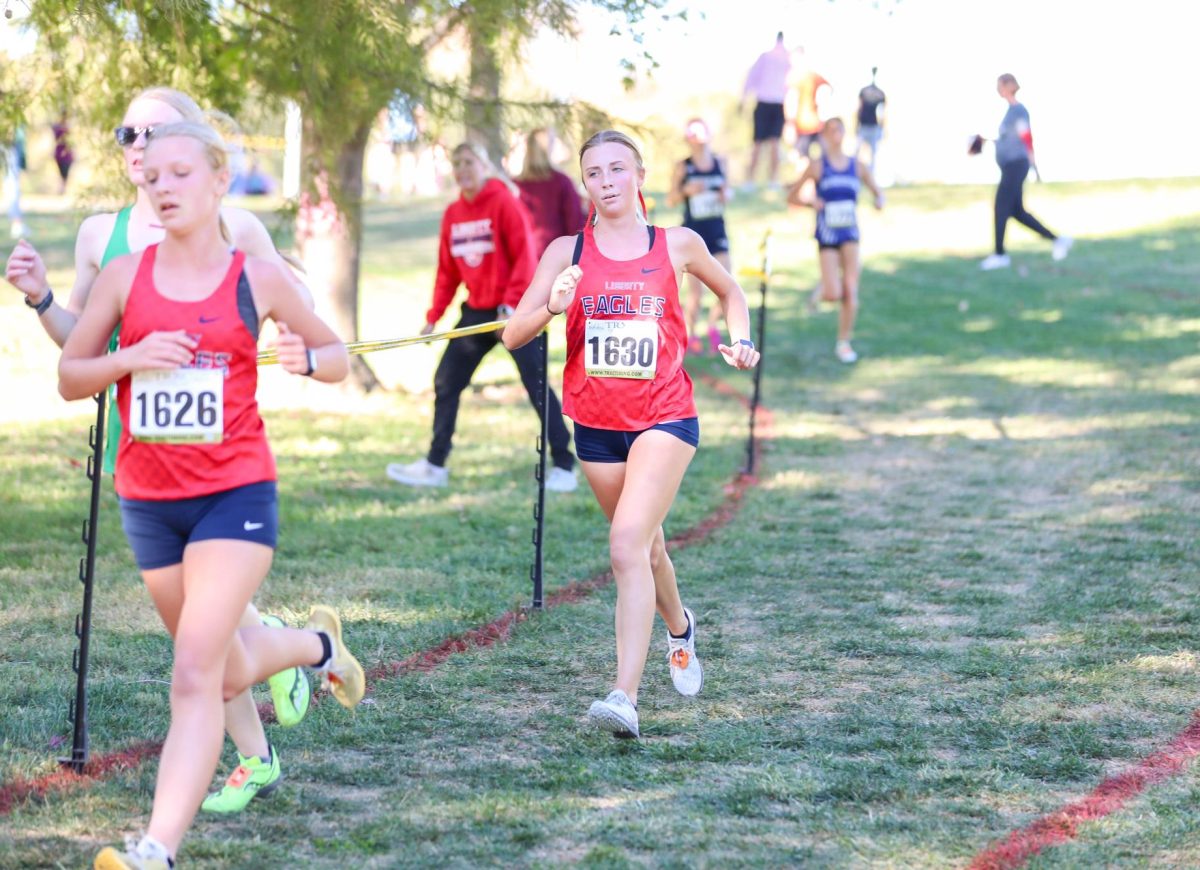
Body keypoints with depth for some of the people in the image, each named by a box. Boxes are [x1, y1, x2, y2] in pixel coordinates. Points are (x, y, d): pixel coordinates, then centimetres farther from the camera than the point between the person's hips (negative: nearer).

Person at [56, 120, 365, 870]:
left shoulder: (258, 278, -2)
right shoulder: (124, 276, 1)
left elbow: (339, 357, 10)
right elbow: (69, 377, 6)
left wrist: (305, 359, -13)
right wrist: (130, 359, -13)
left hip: (236, 493, -4)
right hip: (148, 498, 4)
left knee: (196, 673, -16)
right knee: (231, 672, 19)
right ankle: (318, 644, 52)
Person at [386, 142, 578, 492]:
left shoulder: (504, 202, -11)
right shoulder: (453, 213, 8)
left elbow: (525, 256, -16)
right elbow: (448, 270, 12)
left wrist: (512, 302, -25)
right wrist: (433, 317, 7)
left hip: (513, 310, -7)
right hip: (476, 311, 7)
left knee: (536, 385, -6)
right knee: (446, 383, 7)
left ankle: (563, 466, 1)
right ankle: (435, 465, 16)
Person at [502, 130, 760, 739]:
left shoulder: (676, 245, 0)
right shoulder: (567, 251, 0)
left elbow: (729, 290, 20)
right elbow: (513, 335, -5)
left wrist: (741, 340, 3)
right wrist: (552, 307, -24)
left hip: (664, 418, -3)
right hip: (595, 423, 3)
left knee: (627, 543, -20)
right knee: (645, 546, 18)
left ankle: (625, 698, -26)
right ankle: (679, 627, 51)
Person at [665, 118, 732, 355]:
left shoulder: (719, 163, 5)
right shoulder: (683, 167, -3)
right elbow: (670, 200, -1)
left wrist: (726, 195, -6)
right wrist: (686, 190, -20)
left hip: (717, 229, 3)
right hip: (693, 231, -3)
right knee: (695, 291, -1)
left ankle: (713, 324, 17)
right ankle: (691, 335, 18)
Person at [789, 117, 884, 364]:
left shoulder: (857, 165, 5)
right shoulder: (818, 167, -1)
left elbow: (876, 190, 14)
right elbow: (792, 197, 2)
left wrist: (879, 200, -9)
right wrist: (811, 202, -16)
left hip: (850, 233, 2)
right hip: (827, 235, -2)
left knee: (851, 292, -6)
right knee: (833, 294, -11)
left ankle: (844, 342, 8)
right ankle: (822, 288, 26)